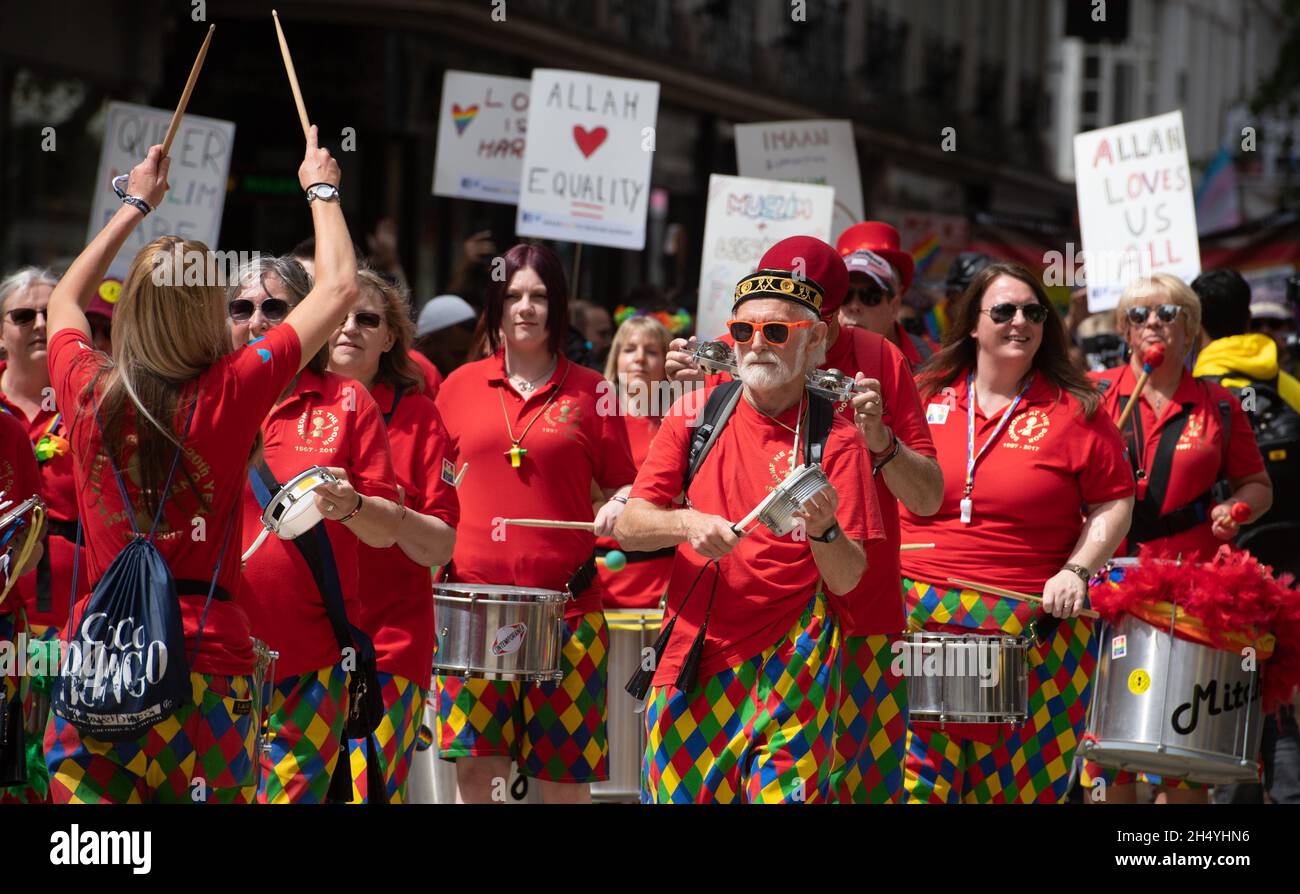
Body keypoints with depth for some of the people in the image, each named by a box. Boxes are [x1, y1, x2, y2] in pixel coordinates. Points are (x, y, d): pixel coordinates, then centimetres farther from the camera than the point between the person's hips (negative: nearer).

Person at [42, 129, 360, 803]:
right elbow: (337, 287, 3)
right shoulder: (229, 394, -8)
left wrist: (134, 206, 35)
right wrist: (321, 189, 18)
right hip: (205, 658, -2)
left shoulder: (88, 393, 1)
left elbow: (64, 300, 26)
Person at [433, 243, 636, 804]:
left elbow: (622, 484, 8)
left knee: (564, 773, 2)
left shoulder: (590, 392, 4)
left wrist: (620, 506, -13)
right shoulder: (461, 387, 9)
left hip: (566, 604, -1)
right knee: (476, 766, -4)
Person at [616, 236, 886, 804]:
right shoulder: (697, 413, 4)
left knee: (784, 791, -6)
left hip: (790, 670, -3)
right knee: (678, 791, 4)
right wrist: (687, 524, -20)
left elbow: (847, 580, -7)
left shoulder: (834, 436, -3)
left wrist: (824, 531, -28)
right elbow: (629, 524, 0)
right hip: (692, 657, 3)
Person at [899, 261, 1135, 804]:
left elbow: (1114, 504, 5)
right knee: (918, 775, -2)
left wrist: (1078, 569, -8)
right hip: (918, 618, 2)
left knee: (1017, 778, 3)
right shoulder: (924, 397, 7)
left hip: (1031, 621, -1)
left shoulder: (1074, 411, 1)